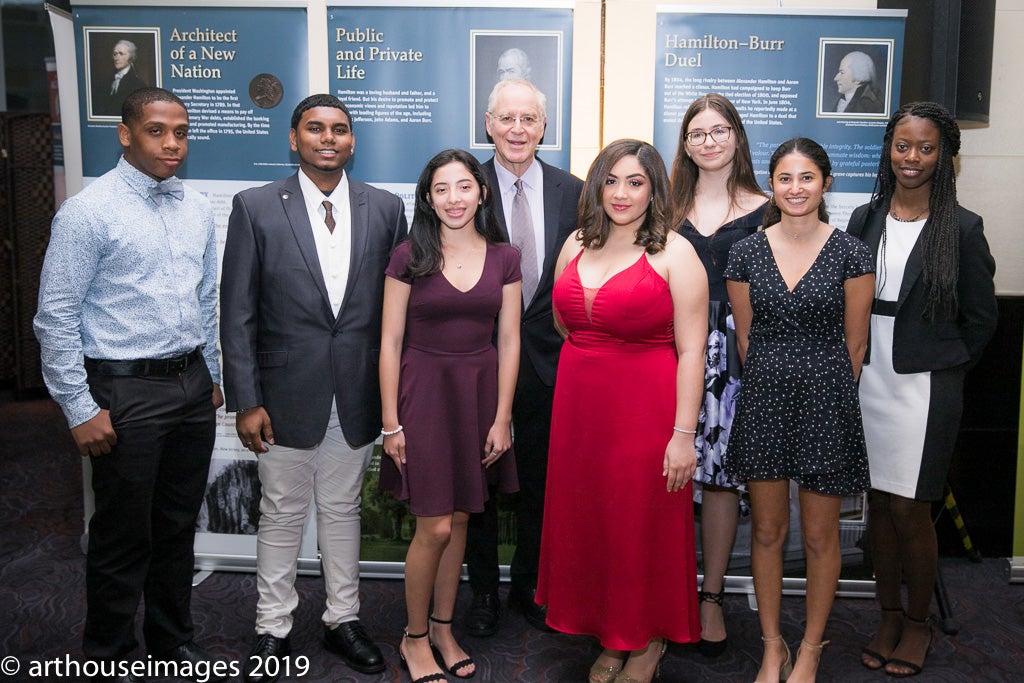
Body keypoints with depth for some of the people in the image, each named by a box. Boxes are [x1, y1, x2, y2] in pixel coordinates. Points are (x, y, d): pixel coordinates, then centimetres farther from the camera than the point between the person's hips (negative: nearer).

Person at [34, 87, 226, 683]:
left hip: (193, 386, 6)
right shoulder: (88, 212, -10)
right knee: (123, 537, 7)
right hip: (126, 390, -5)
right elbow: (56, 316, -11)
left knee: (179, 525, 17)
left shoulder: (198, 209, 8)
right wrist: (81, 408, -13)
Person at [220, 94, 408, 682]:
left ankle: (343, 618, 33)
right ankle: (273, 630, 29)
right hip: (288, 391, -1)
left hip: (358, 394, 2)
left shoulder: (386, 209, 3)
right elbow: (238, 314, -3)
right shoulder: (256, 207, -2)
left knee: (343, 509, 16)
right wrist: (246, 401, -8)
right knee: (283, 514, 11)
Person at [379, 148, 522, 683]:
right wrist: (391, 423, -6)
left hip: (480, 393, 3)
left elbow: (509, 341, 3)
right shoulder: (409, 257, -4)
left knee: (458, 520, 12)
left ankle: (442, 627, 30)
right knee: (435, 527, -2)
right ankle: (414, 638, 20)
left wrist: (501, 418, -1)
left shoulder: (504, 258, 3)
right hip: (424, 392, -3)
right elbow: (390, 342, -4)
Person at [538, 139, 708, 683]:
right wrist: (591, 360, 12)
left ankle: (648, 638, 29)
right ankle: (609, 636, 32)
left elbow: (691, 350, -12)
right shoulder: (577, 245, 9)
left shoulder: (674, 252, -7)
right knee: (588, 521, 12)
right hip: (580, 407, 5)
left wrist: (683, 433, -16)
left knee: (645, 525, 7)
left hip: (646, 409, -5)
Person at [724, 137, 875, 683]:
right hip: (764, 398, 2)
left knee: (820, 536, 8)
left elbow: (854, 343, 3)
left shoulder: (850, 252, -3)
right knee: (767, 530, 10)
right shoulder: (746, 252, 1)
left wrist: (827, 393, 9)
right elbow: (745, 337, 9)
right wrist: (777, 385, 12)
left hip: (826, 398, -1)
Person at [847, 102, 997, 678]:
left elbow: (981, 318, 1)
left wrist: (939, 367, 3)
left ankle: (918, 624, 24)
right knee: (879, 503, 11)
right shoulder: (865, 219, 7)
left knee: (910, 511, 2)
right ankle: (889, 616, 28)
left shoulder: (962, 228, -5)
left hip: (924, 388, -4)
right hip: (867, 383, 4)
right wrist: (859, 365, 6)